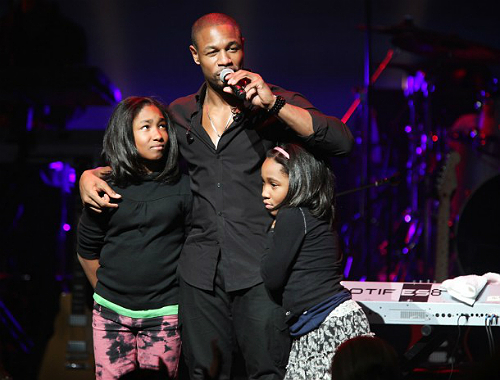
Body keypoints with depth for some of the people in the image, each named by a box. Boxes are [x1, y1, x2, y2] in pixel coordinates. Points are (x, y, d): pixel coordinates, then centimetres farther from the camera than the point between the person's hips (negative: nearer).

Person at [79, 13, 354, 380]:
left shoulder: (274, 103, 1)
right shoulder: (179, 115, 12)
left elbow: (342, 142, -13)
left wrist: (272, 103, -21)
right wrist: (91, 175, 2)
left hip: (260, 267, -4)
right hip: (201, 270, 4)